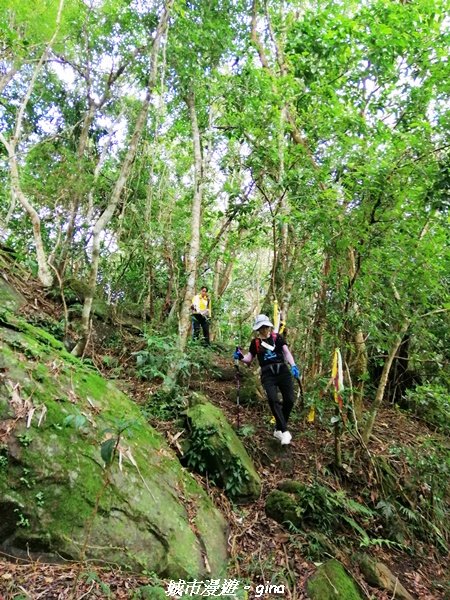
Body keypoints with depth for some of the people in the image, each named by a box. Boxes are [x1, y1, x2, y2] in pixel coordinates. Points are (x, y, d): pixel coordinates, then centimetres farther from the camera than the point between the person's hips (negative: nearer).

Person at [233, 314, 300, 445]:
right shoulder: (255, 342, 12)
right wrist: (240, 357, -10)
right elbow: (249, 359, 11)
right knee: (273, 399, -22)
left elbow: (286, 352, 3)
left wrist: (293, 366, -12)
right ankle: (285, 431, -15)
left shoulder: (277, 337, 10)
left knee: (289, 400, -6)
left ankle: (278, 430, 13)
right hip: (268, 374, -1)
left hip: (282, 370, 1)